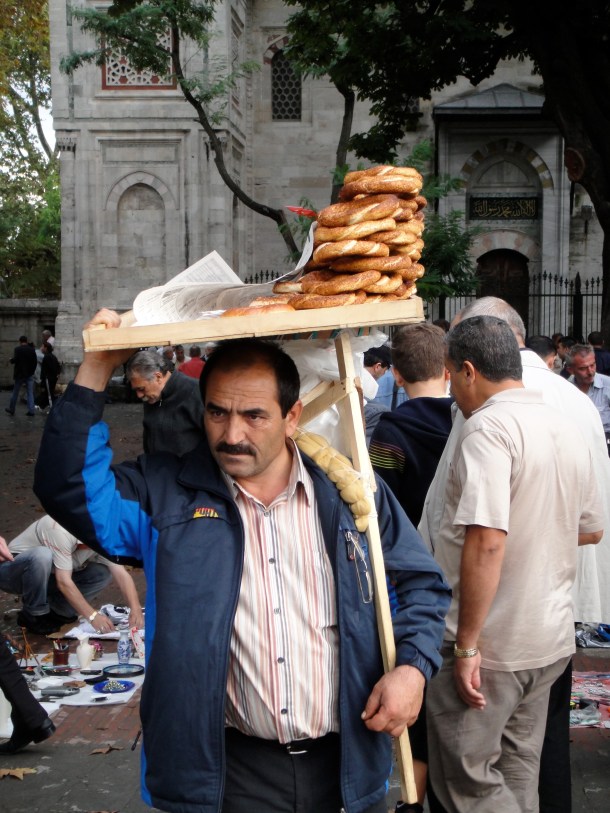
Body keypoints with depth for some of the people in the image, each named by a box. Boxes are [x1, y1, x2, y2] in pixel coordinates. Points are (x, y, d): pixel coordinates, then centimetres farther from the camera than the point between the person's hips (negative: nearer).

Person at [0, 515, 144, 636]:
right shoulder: (61, 530, -34)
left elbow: (121, 574, -19)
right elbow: (63, 582, -35)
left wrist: (135, 609, -34)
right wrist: (93, 616, -38)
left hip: (47, 577, 6)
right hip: (12, 570, -6)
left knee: (103, 573, -12)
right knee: (42, 555, -39)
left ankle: (54, 609, 1)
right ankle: (34, 615, -16)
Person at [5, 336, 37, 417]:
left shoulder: (17, 349, -11)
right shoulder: (32, 349, 0)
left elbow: (15, 360, -19)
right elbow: (35, 361, -1)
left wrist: (11, 360, 3)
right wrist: (32, 371, 11)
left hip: (20, 374, -2)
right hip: (29, 374, 2)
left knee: (15, 392, 10)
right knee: (30, 393, 3)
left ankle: (11, 409, 20)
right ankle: (31, 410, -2)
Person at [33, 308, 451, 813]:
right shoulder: (166, 494, -2)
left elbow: (422, 582, 8)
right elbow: (70, 487, -12)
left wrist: (412, 667, -8)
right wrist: (97, 368, -17)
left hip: (346, 760, 1)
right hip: (235, 767, -1)